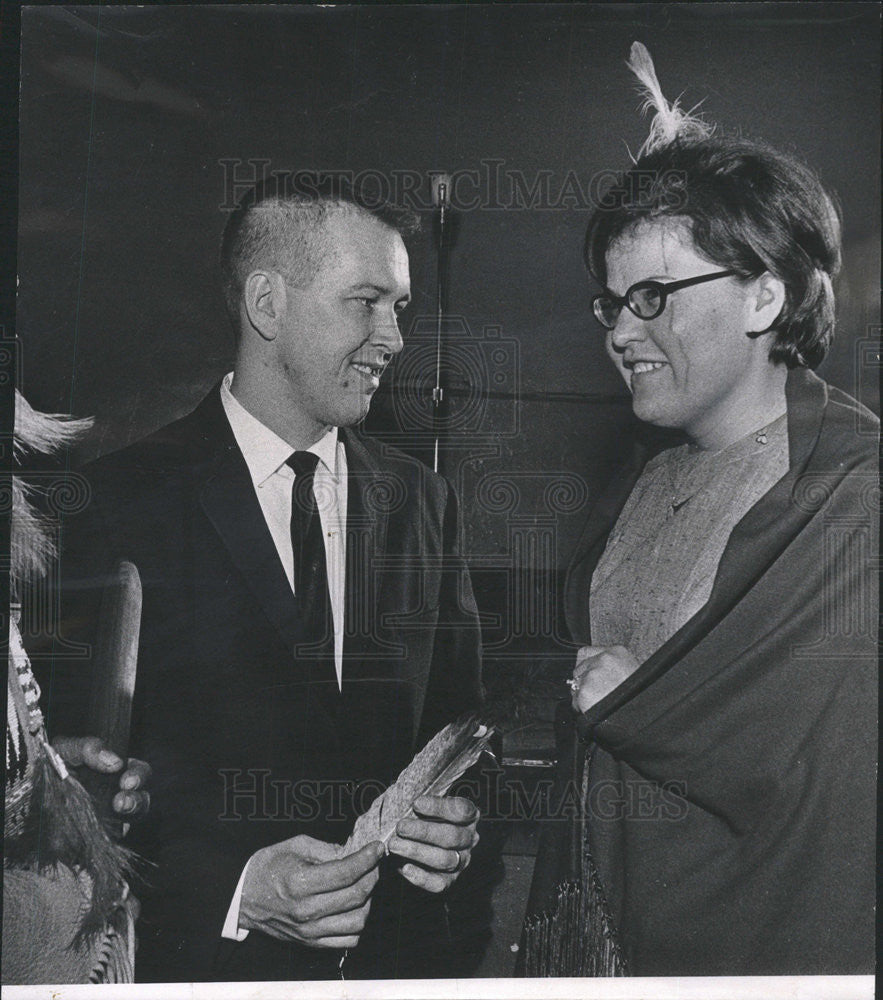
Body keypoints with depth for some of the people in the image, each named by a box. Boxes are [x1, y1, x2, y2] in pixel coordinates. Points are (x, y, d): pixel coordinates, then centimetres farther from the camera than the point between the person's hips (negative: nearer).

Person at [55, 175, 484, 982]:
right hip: (204, 955, -4)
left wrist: (459, 823, -10)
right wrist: (233, 890, -23)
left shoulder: (423, 501, 2)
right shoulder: (120, 502, -12)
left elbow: (457, 718, 8)